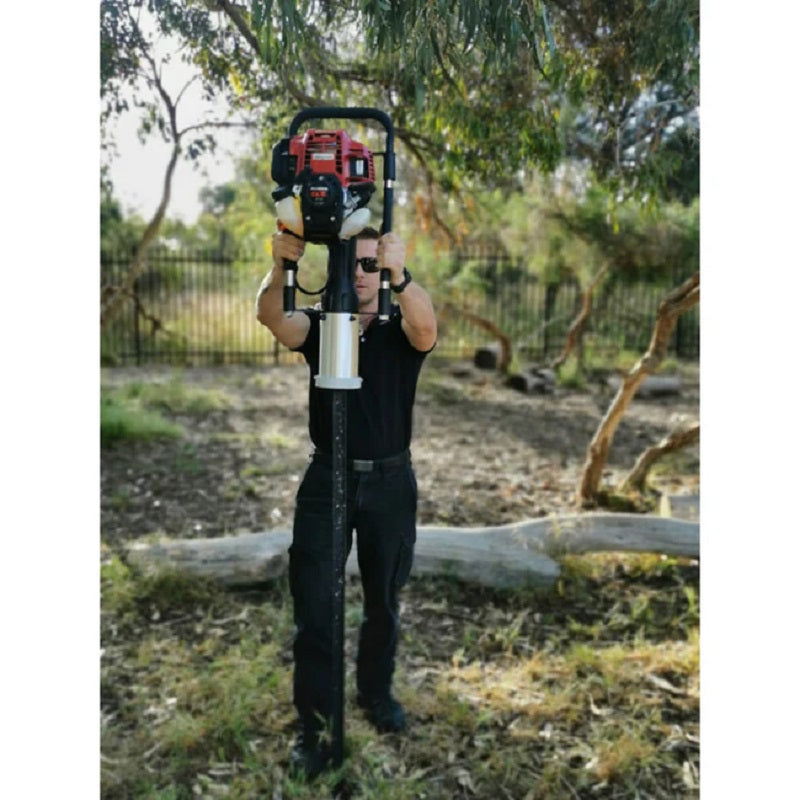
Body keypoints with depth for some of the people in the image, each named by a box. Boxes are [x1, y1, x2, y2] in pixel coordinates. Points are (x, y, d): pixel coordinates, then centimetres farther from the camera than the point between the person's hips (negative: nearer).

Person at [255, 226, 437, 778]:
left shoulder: (401, 330, -2)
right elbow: (272, 317, -20)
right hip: (327, 480, 0)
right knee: (314, 606, 0)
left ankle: (377, 692, 38)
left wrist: (400, 275, -45)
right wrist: (281, 268, -40)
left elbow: (427, 327, -27)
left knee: (384, 601, 15)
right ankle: (312, 724, 15)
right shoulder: (317, 325, 1)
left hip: (390, 482, 0)